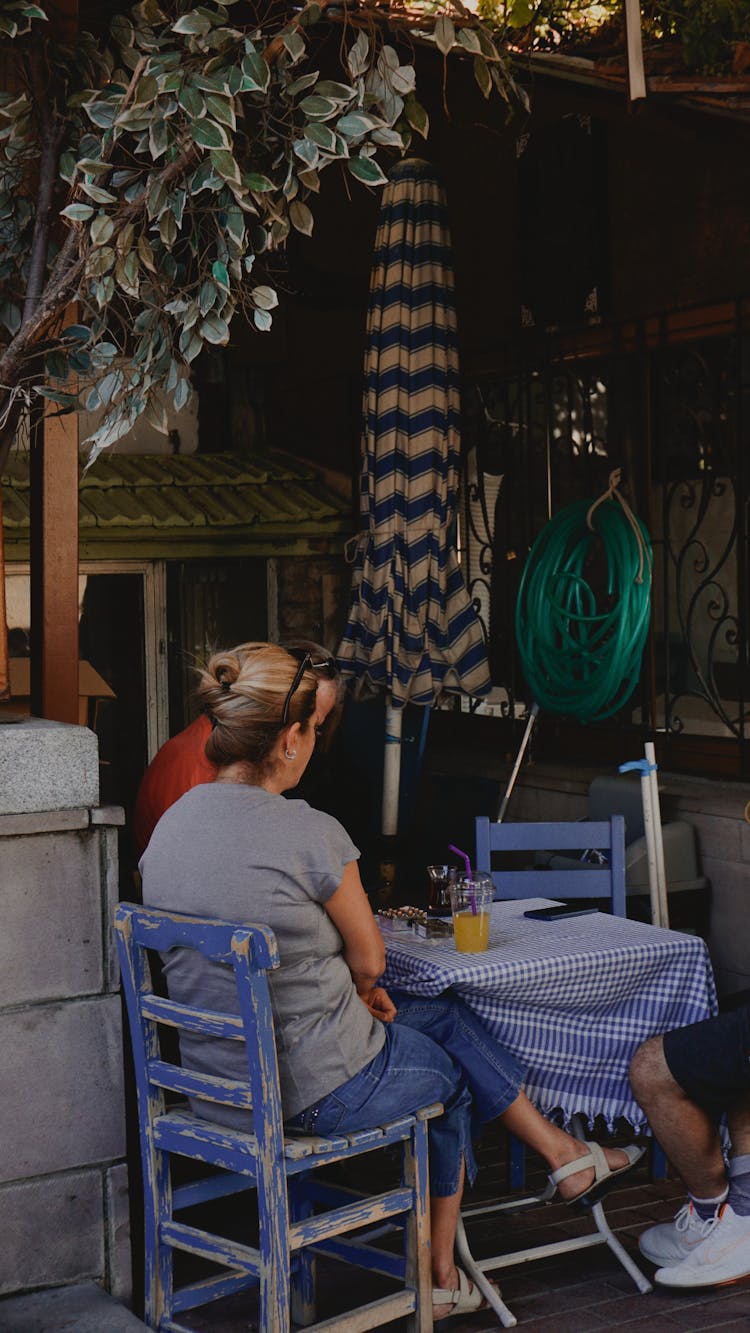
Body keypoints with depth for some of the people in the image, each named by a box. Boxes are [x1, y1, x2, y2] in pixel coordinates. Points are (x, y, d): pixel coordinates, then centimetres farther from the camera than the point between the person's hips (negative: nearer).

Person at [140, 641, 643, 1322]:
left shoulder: (170, 824, 0)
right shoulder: (311, 833, -23)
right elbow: (369, 959, -8)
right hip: (314, 1091, -7)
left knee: (448, 1015, 24)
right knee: (452, 1077, 26)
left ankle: (563, 1154, 40)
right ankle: (439, 1278, 43)